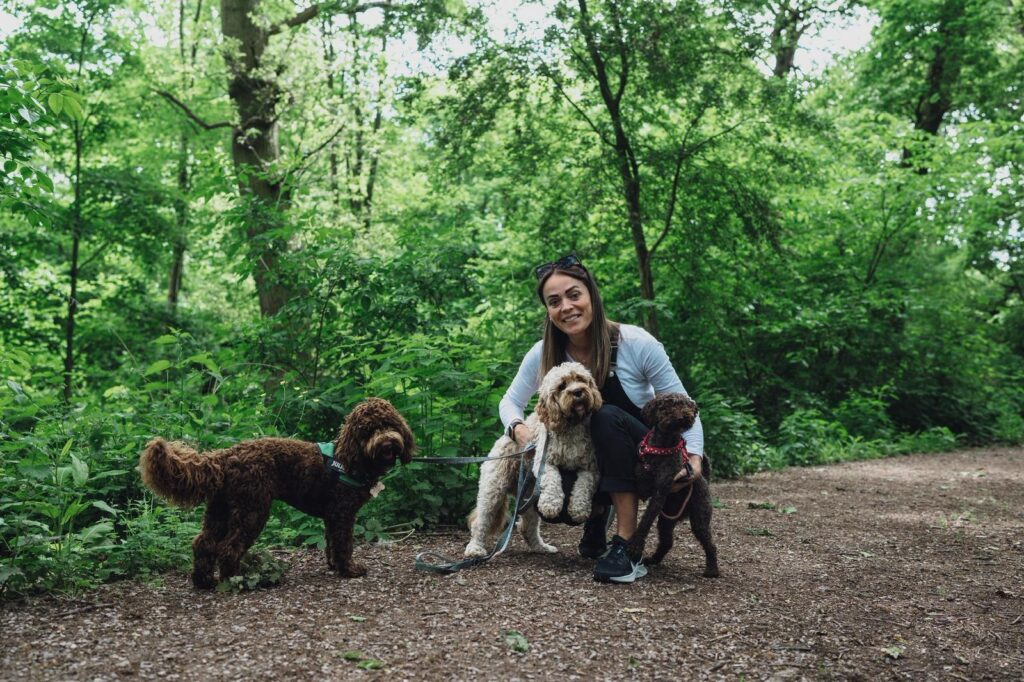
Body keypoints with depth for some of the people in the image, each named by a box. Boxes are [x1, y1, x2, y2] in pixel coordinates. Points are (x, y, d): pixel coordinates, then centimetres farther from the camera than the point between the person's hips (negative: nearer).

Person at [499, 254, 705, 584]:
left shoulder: (637, 344, -21)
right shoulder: (544, 354, -13)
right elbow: (511, 402, 0)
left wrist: (693, 454, -30)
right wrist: (518, 427, -23)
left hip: (649, 459, -3)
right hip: (590, 462, 3)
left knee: (607, 417, -33)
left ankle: (627, 546, -30)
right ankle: (597, 514, 12)